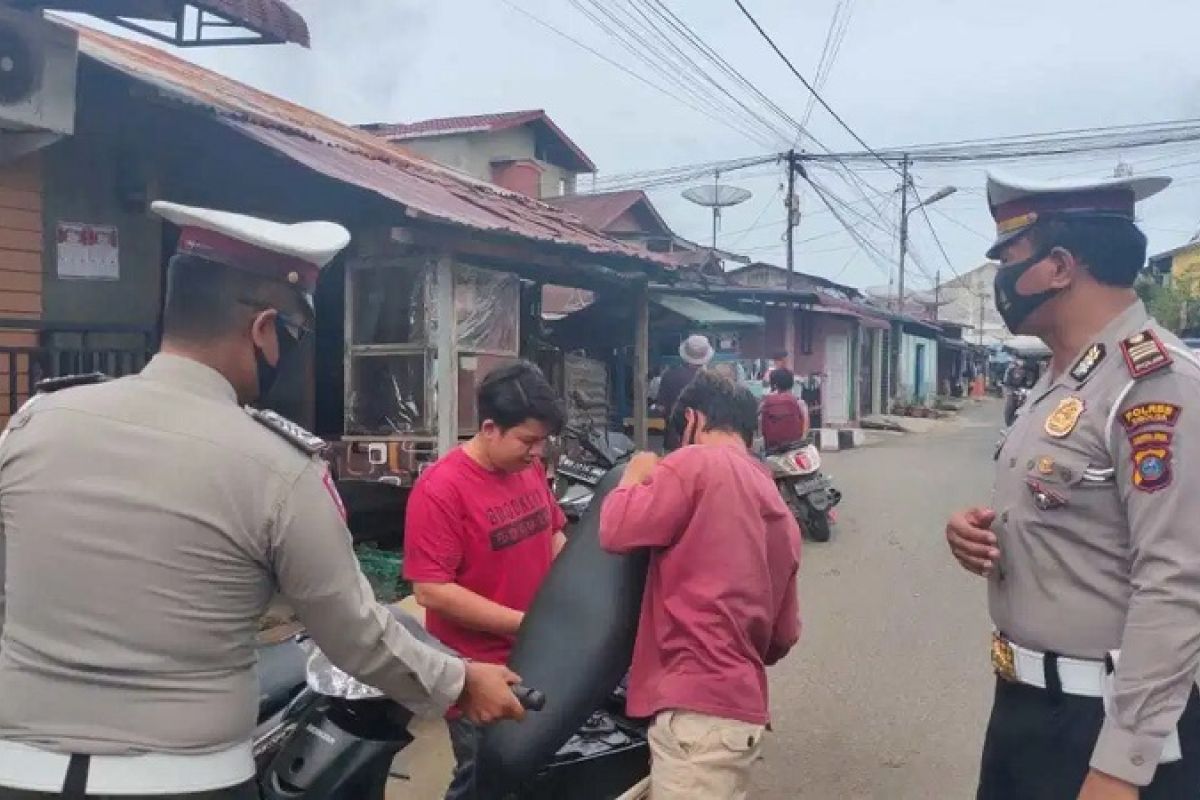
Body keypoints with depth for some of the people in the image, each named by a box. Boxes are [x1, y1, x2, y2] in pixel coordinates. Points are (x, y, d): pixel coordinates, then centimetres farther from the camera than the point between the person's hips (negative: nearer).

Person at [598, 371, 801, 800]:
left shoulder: (697, 464, -6)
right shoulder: (781, 511, 18)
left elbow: (616, 533, -11)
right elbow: (785, 633, 20)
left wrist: (635, 475, 7)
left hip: (698, 703, -9)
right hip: (742, 703, 9)